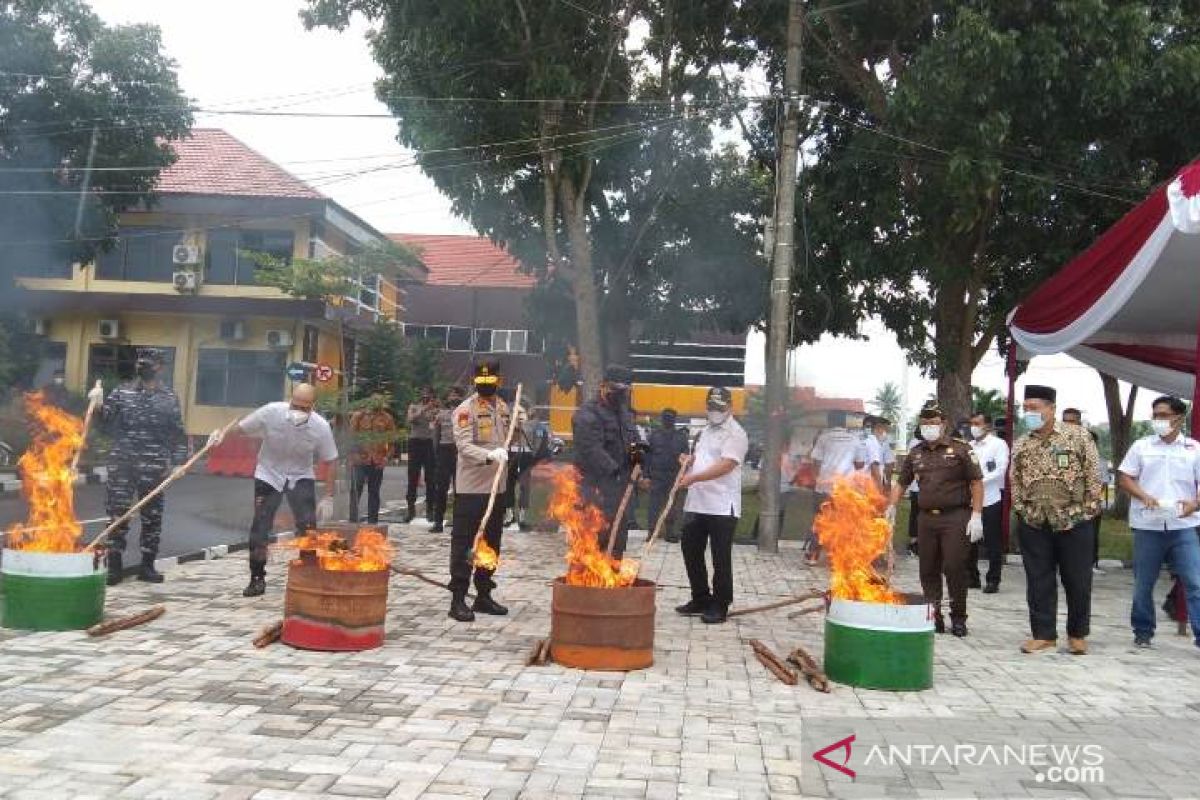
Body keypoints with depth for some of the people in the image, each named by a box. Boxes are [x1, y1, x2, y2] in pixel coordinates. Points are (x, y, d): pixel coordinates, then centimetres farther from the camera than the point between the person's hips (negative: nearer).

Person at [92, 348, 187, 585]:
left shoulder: (169, 397, 7)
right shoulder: (121, 392, 6)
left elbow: (178, 434, 7)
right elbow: (104, 424, 4)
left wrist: (176, 462, -1)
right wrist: (97, 406, -14)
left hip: (154, 467, 0)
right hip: (121, 464, 0)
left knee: (152, 517, 6)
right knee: (118, 513, 0)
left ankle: (147, 566, 16)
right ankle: (114, 565, 9)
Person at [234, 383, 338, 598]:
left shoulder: (321, 427, -23)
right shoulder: (270, 412, -25)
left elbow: (330, 462, -11)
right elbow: (240, 429, -7)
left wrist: (328, 498, -12)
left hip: (301, 477, 0)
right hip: (269, 475, 0)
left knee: (308, 528, -7)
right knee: (259, 528, -3)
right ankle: (257, 579, 10)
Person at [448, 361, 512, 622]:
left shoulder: (504, 408, 13)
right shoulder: (465, 410, -8)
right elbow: (464, 446, -19)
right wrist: (490, 455, -34)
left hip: (496, 487, 7)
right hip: (470, 488, -7)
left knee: (491, 543, 13)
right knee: (463, 543, -2)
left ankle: (483, 595, 24)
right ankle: (458, 599, 3)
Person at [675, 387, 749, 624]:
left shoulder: (735, 434, -11)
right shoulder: (706, 431, 17)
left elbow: (725, 466, -23)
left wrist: (693, 478, -30)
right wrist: (690, 460, 9)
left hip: (722, 507, -9)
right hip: (696, 504, 9)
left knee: (721, 559, 0)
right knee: (691, 552, 12)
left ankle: (720, 606, 9)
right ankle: (701, 599, 25)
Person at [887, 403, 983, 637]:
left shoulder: (960, 449, -1)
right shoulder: (916, 453, 13)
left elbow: (976, 483, -3)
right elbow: (901, 483, 19)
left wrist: (976, 516, -9)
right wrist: (891, 507, 5)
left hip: (955, 517, -5)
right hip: (926, 518, 5)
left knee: (954, 569, -5)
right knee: (928, 570, 7)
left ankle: (958, 618, 10)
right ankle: (933, 616, 18)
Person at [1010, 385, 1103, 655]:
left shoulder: (1077, 436, -3)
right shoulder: (1020, 445, 6)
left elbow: (1092, 473, -2)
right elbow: (1015, 481, 11)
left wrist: (1089, 508, -5)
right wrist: (1021, 510, 4)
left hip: (1074, 521, -3)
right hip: (1033, 524, 3)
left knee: (1078, 581, 6)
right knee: (1038, 581, 6)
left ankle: (1077, 634, 21)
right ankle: (1043, 634, 16)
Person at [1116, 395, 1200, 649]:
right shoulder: (1141, 446, 7)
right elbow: (1124, 478, 5)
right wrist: (1144, 496, -12)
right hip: (1147, 526, 1)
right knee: (1143, 584, 9)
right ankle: (1142, 632, 23)